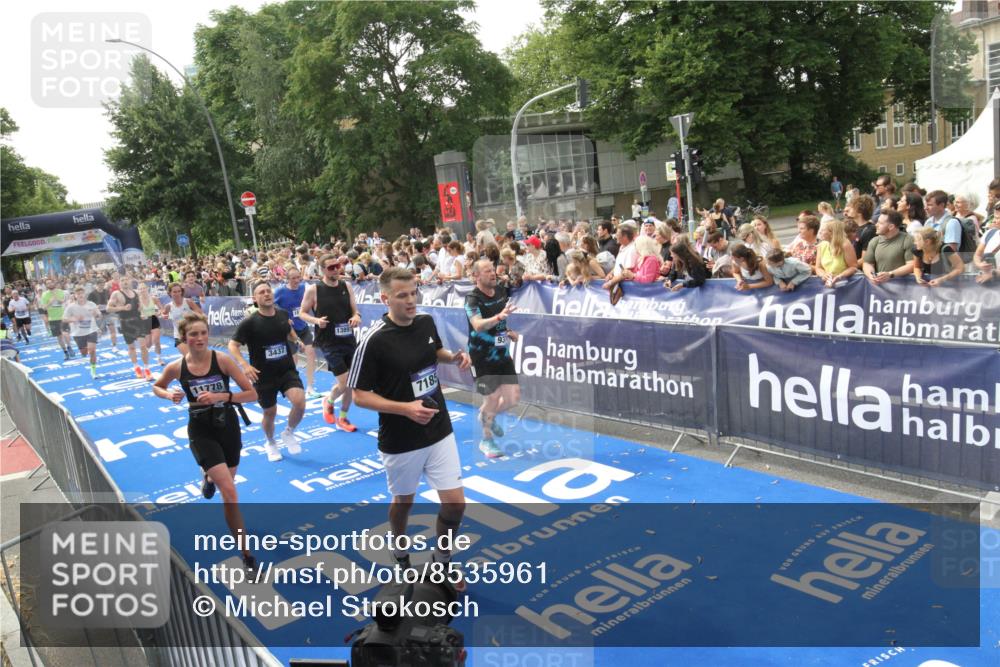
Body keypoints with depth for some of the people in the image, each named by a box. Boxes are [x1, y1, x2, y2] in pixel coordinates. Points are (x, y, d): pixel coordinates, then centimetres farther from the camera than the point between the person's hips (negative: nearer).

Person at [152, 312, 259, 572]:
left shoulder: (222, 360, -15)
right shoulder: (176, 368, -11)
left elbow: (252, 394, -15)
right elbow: (156, 387, 12)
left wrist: (220, 396, -27)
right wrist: (169, 395, -10)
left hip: (228, 427, 2)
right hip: (201, 431, -2)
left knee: (226, 482, 23)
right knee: (229, 493, -16)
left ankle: (207, 476, 62)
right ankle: (247, 555, -6)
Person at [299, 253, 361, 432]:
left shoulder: (346, 287, 4)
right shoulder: (313, 290, -8)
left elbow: (355, 310, 10)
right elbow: (302, 313, 0)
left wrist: (356, 317, -13)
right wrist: (316, 320, -19)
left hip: (349, 340, 5)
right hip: (329, 342, -5)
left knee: (351, 383, 10)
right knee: (344, 382, -10)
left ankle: (342, 419, 28)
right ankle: (328, 401, 23)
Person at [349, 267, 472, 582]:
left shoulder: (427, 322, -2)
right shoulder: (374, 340, -20)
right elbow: (360, 395, -15)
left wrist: (454, 357, -2)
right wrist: (405, 408, -26)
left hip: (440, 432, 4)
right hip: (401, 440, -4)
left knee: (455, 502, 4)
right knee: (403, 501, 17)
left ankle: (442, 560, 30)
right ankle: (401, 554, 47)